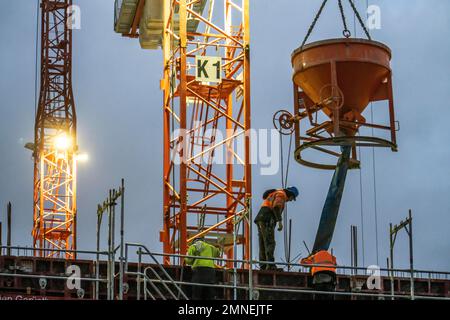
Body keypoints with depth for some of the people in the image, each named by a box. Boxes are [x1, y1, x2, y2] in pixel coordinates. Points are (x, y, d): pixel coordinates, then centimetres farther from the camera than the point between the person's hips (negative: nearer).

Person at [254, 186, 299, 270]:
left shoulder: (273, 195, 30)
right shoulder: (281, 195, 0)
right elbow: (276, 207, -17)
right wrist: (280, 221, -20)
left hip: (260, 220, 9)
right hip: (267, 220, -9)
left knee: (263, 244, 6)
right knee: (270, 243, -14)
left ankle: (263, 266, 0)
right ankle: (270, 265, -23)